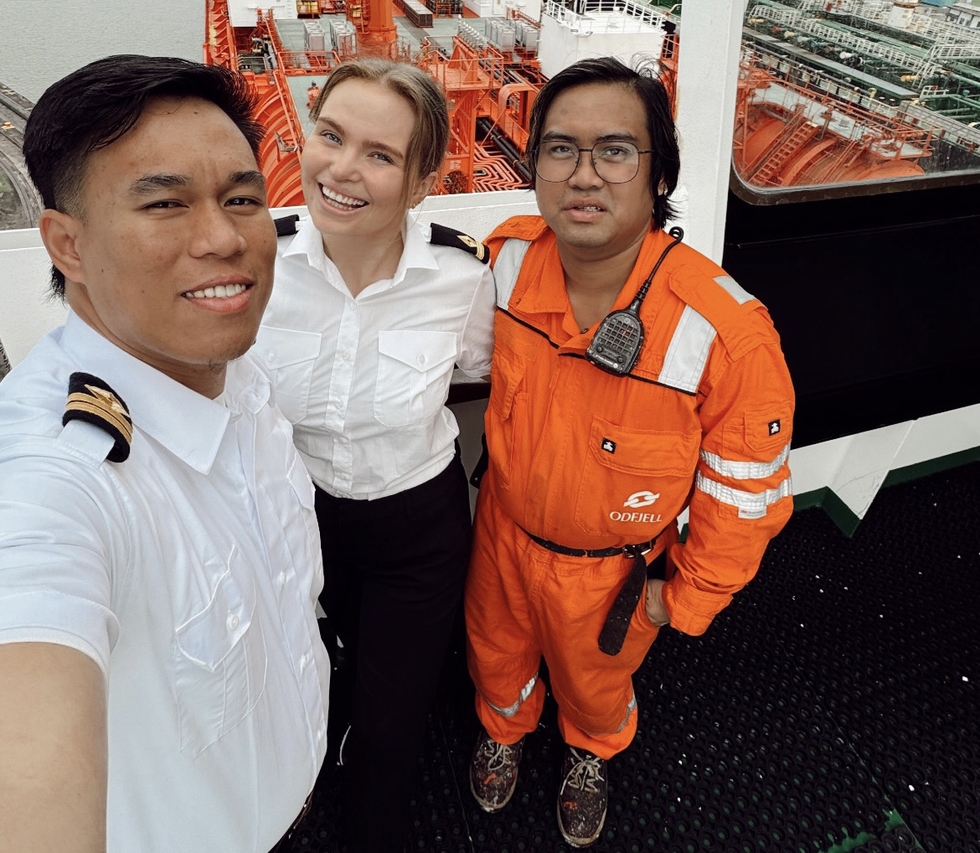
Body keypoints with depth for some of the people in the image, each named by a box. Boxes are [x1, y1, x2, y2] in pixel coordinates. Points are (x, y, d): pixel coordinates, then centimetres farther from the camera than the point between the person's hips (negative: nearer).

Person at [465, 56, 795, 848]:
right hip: (504, 530, 3)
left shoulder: (729, 331, -33)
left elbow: (745, 488, -18)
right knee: (497, 654, 30)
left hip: (611, 569, -2)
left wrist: (688, 595, -6)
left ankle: (592, 753, 66)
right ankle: (505, 728, 67)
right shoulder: (507, 257, -20)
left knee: (594, 678, 28)